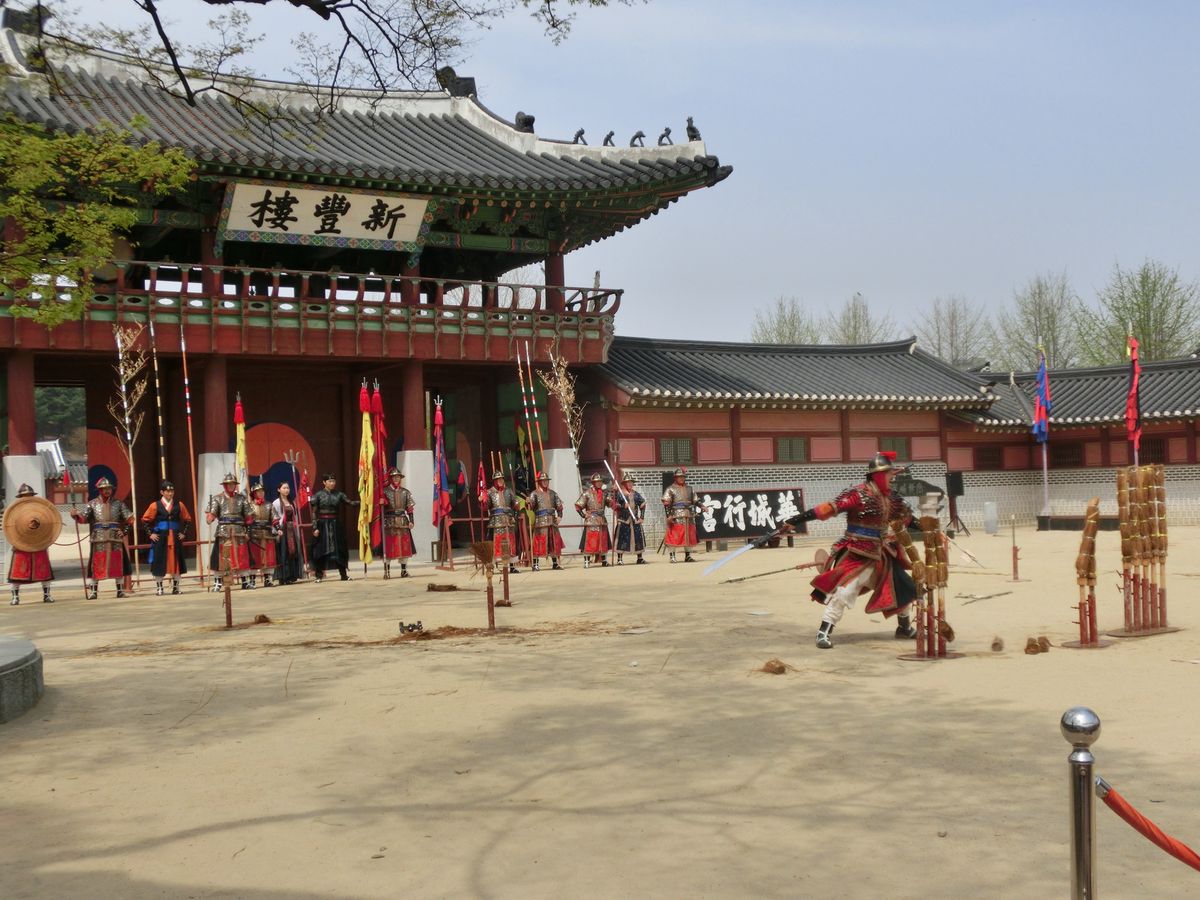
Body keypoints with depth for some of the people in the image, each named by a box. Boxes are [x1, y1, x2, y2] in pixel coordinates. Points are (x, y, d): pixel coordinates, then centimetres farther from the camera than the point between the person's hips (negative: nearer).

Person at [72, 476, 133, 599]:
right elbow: (84, 519, -3)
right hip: (99, 538, -1)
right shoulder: (92, 504, 5)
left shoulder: (118, 503, 8)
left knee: (118, 563, 3)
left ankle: (120, 590, 10)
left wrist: (124, 531, 1)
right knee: (97, 564, -1)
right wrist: (76, 515, -22)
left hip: (115, 538, 1)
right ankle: (93, 591, 4)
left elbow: (130, 518, 10)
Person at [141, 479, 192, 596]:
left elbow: (187, 519, 13)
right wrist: (150, 534, -2)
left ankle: (175, 587, 13)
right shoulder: (155, 505, -1)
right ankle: (158, 588, 8)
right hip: (160, 538, -2)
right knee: (159, 562, 0)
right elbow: (145, 520, 4)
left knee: (176, 562, 4)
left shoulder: (179, 505, 5)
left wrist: (183, 533, 5)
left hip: (175, 538, 2)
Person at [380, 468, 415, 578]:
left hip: (403, 522, 3)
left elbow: (410, 508, 8)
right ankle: (387, 571, 1)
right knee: (388, 548, -4)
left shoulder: (406, 492, 9)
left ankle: (404, 570, 12)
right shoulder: (384, 491, 1)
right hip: (389, 522, -3)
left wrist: (411, 521, 0)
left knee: (404, 547, 4)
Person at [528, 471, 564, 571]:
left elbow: (559, 506, 18)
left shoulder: (552, 493, 15)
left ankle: (555, 563, 16)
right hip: (540, 521, -5)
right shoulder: (535, 493, 1)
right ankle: (535, 564, -4)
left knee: (554, 542, 7)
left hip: (552, 521, 5)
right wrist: (531, 503, -33)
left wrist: (559, 516, 3)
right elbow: (531, 506, -12)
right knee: (538, 542, -7)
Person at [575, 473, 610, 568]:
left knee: (603, 541, 12)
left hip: (602, 520, 6)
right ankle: (586, 561, -9)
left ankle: (604, 560, 24)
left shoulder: (603, 493, 10)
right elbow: (578, 506, -7)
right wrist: (584, 514, -10)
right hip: (591, 520, -6)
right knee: (590, 541, -10)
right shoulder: (587, 493, -7)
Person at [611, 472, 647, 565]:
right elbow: (614, 505, -8)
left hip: (635, 520, 4)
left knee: (638, 537, 8)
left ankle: (640, 558, 20)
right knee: (622, 539, -6)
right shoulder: (619, 493, -3)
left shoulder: (636, 493, 9)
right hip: (623, 520, -4)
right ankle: (619, 559, -1)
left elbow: (642, 505, 10)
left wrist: (642, 517, 2)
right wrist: (623, 506, -23)